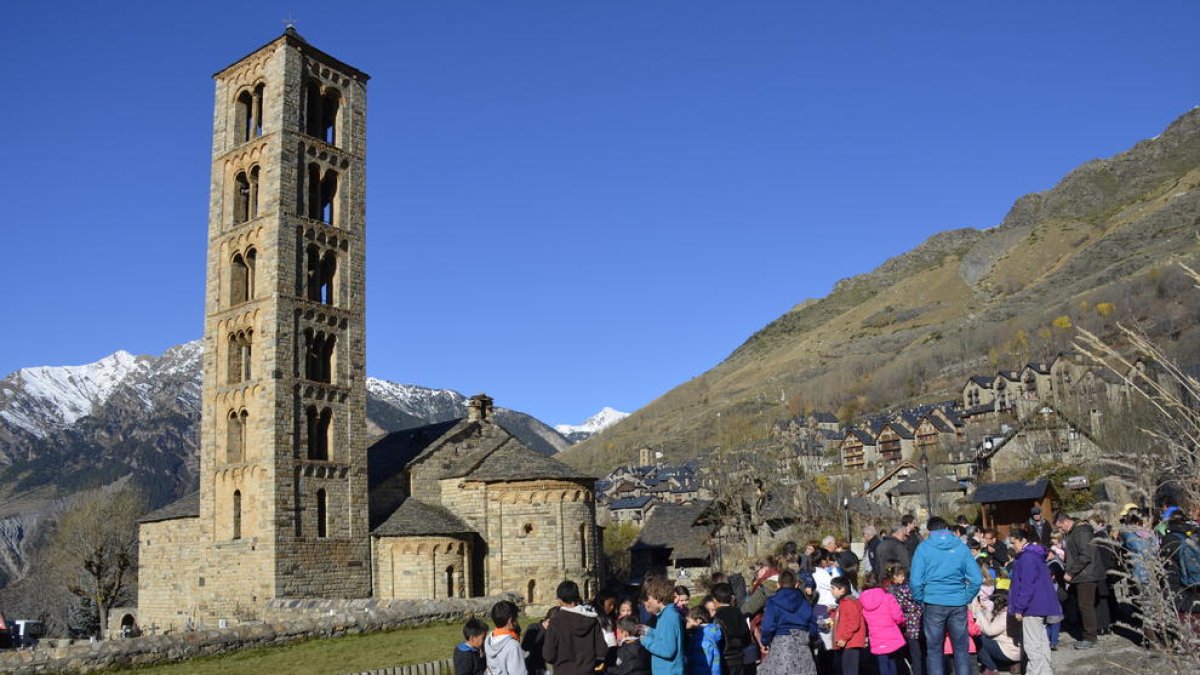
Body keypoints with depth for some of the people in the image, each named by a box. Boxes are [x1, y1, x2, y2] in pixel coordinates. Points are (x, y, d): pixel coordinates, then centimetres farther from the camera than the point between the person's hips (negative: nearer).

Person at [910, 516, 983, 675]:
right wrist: (967, 598, 11)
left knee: (934, 649, 6)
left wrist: (920, 601, 7)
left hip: (933, 604, -2)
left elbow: (915, 581, -7)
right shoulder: (961, 546, 5)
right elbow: (977, 579, 0)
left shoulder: (924, 547, -1)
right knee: (961, 649, 10)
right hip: (958, 604, 2)